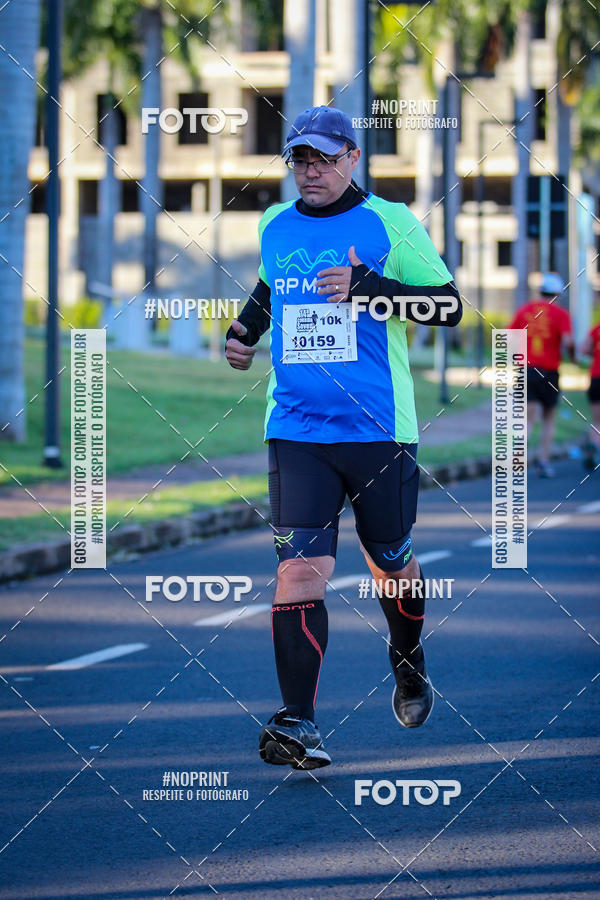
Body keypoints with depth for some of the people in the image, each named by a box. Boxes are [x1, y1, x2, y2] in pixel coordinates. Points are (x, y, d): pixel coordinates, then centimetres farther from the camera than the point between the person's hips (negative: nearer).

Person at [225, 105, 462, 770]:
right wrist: (246, 330, 15)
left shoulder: (389, 224, -3)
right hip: (296, 432, 2)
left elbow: (450, 306, -7)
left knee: (391, 565, 12)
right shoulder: (274, 227, 10)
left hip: (379, 430, -2)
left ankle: (409, 664, 44)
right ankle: (295, 725, -17)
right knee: (301, 568, -13)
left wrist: (368, 287, -19)